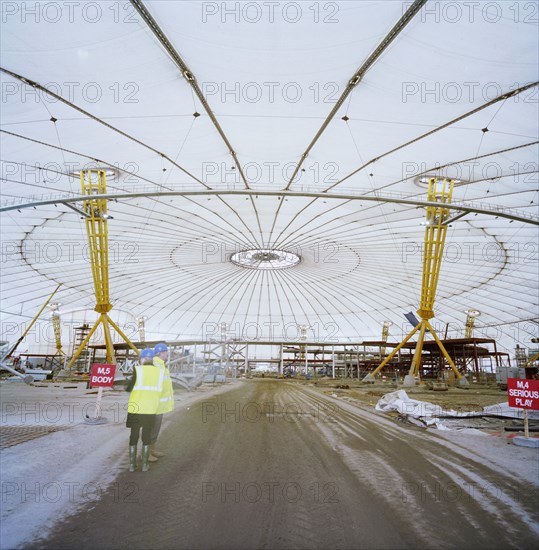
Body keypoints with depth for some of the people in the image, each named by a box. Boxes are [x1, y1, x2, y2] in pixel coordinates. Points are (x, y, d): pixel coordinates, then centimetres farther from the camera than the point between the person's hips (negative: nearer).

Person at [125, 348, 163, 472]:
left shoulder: (138, 370, -8)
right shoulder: (159, 372, 2)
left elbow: (129, 388, -7)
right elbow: (159, 390, 9)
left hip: (135, 408, -2)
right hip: (151, 410, 2)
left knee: (134, 435, 11)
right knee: (147, 436, 12)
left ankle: (132, 464, 16)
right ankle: (145, 464, 16)